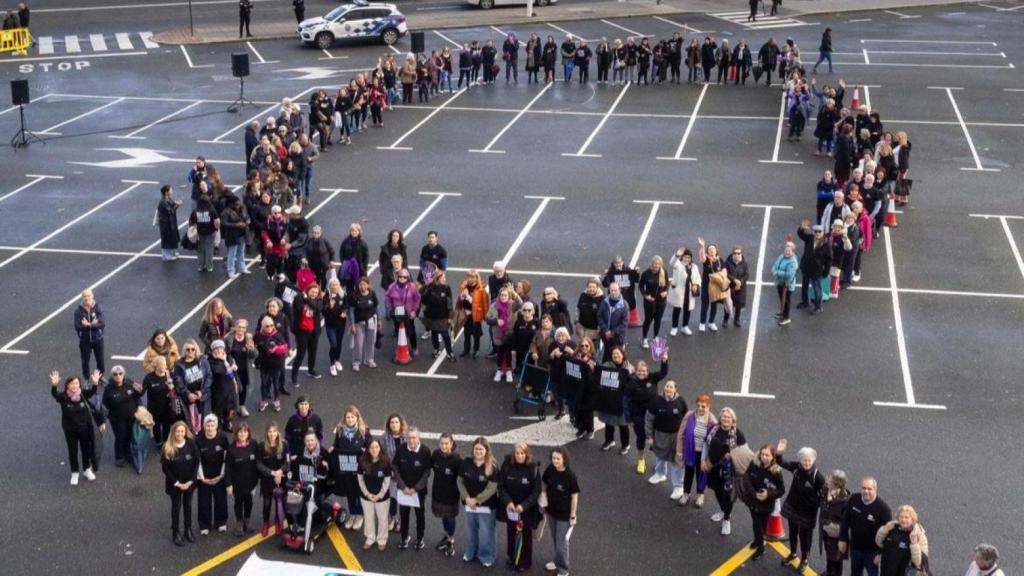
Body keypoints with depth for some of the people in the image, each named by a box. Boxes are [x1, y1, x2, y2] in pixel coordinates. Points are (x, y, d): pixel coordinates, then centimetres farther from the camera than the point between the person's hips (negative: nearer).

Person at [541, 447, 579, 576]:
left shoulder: (570, 475, -26)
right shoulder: (550, 469, -13)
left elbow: (574, 496, -17)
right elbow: (543, 483, 5)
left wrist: (573, 516, -12)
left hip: (565, 514, -5)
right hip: (551, 510, 5)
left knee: (562, 541, 6)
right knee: (555, 539, 23)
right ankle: (558, 561, 46)